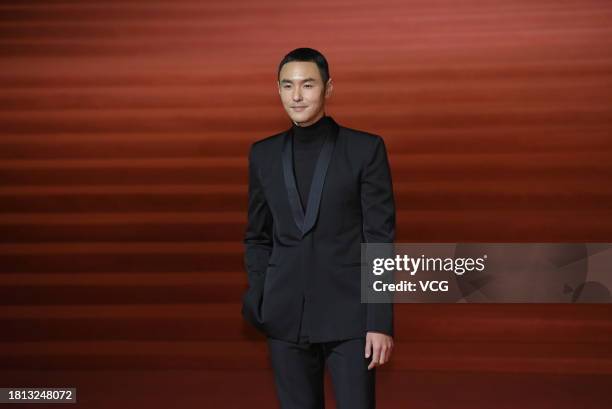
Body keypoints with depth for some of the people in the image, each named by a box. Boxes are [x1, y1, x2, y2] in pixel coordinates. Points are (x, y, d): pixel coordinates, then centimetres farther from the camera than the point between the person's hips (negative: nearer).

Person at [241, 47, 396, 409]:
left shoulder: (366, 148, -4)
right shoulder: (264, 154, 7)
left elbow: (381, 237, -6)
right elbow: (257, 237, 13)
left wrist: (381, 321, -10)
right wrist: (257, 305, 5)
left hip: (349, 315, -3)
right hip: (286, 316, 3)